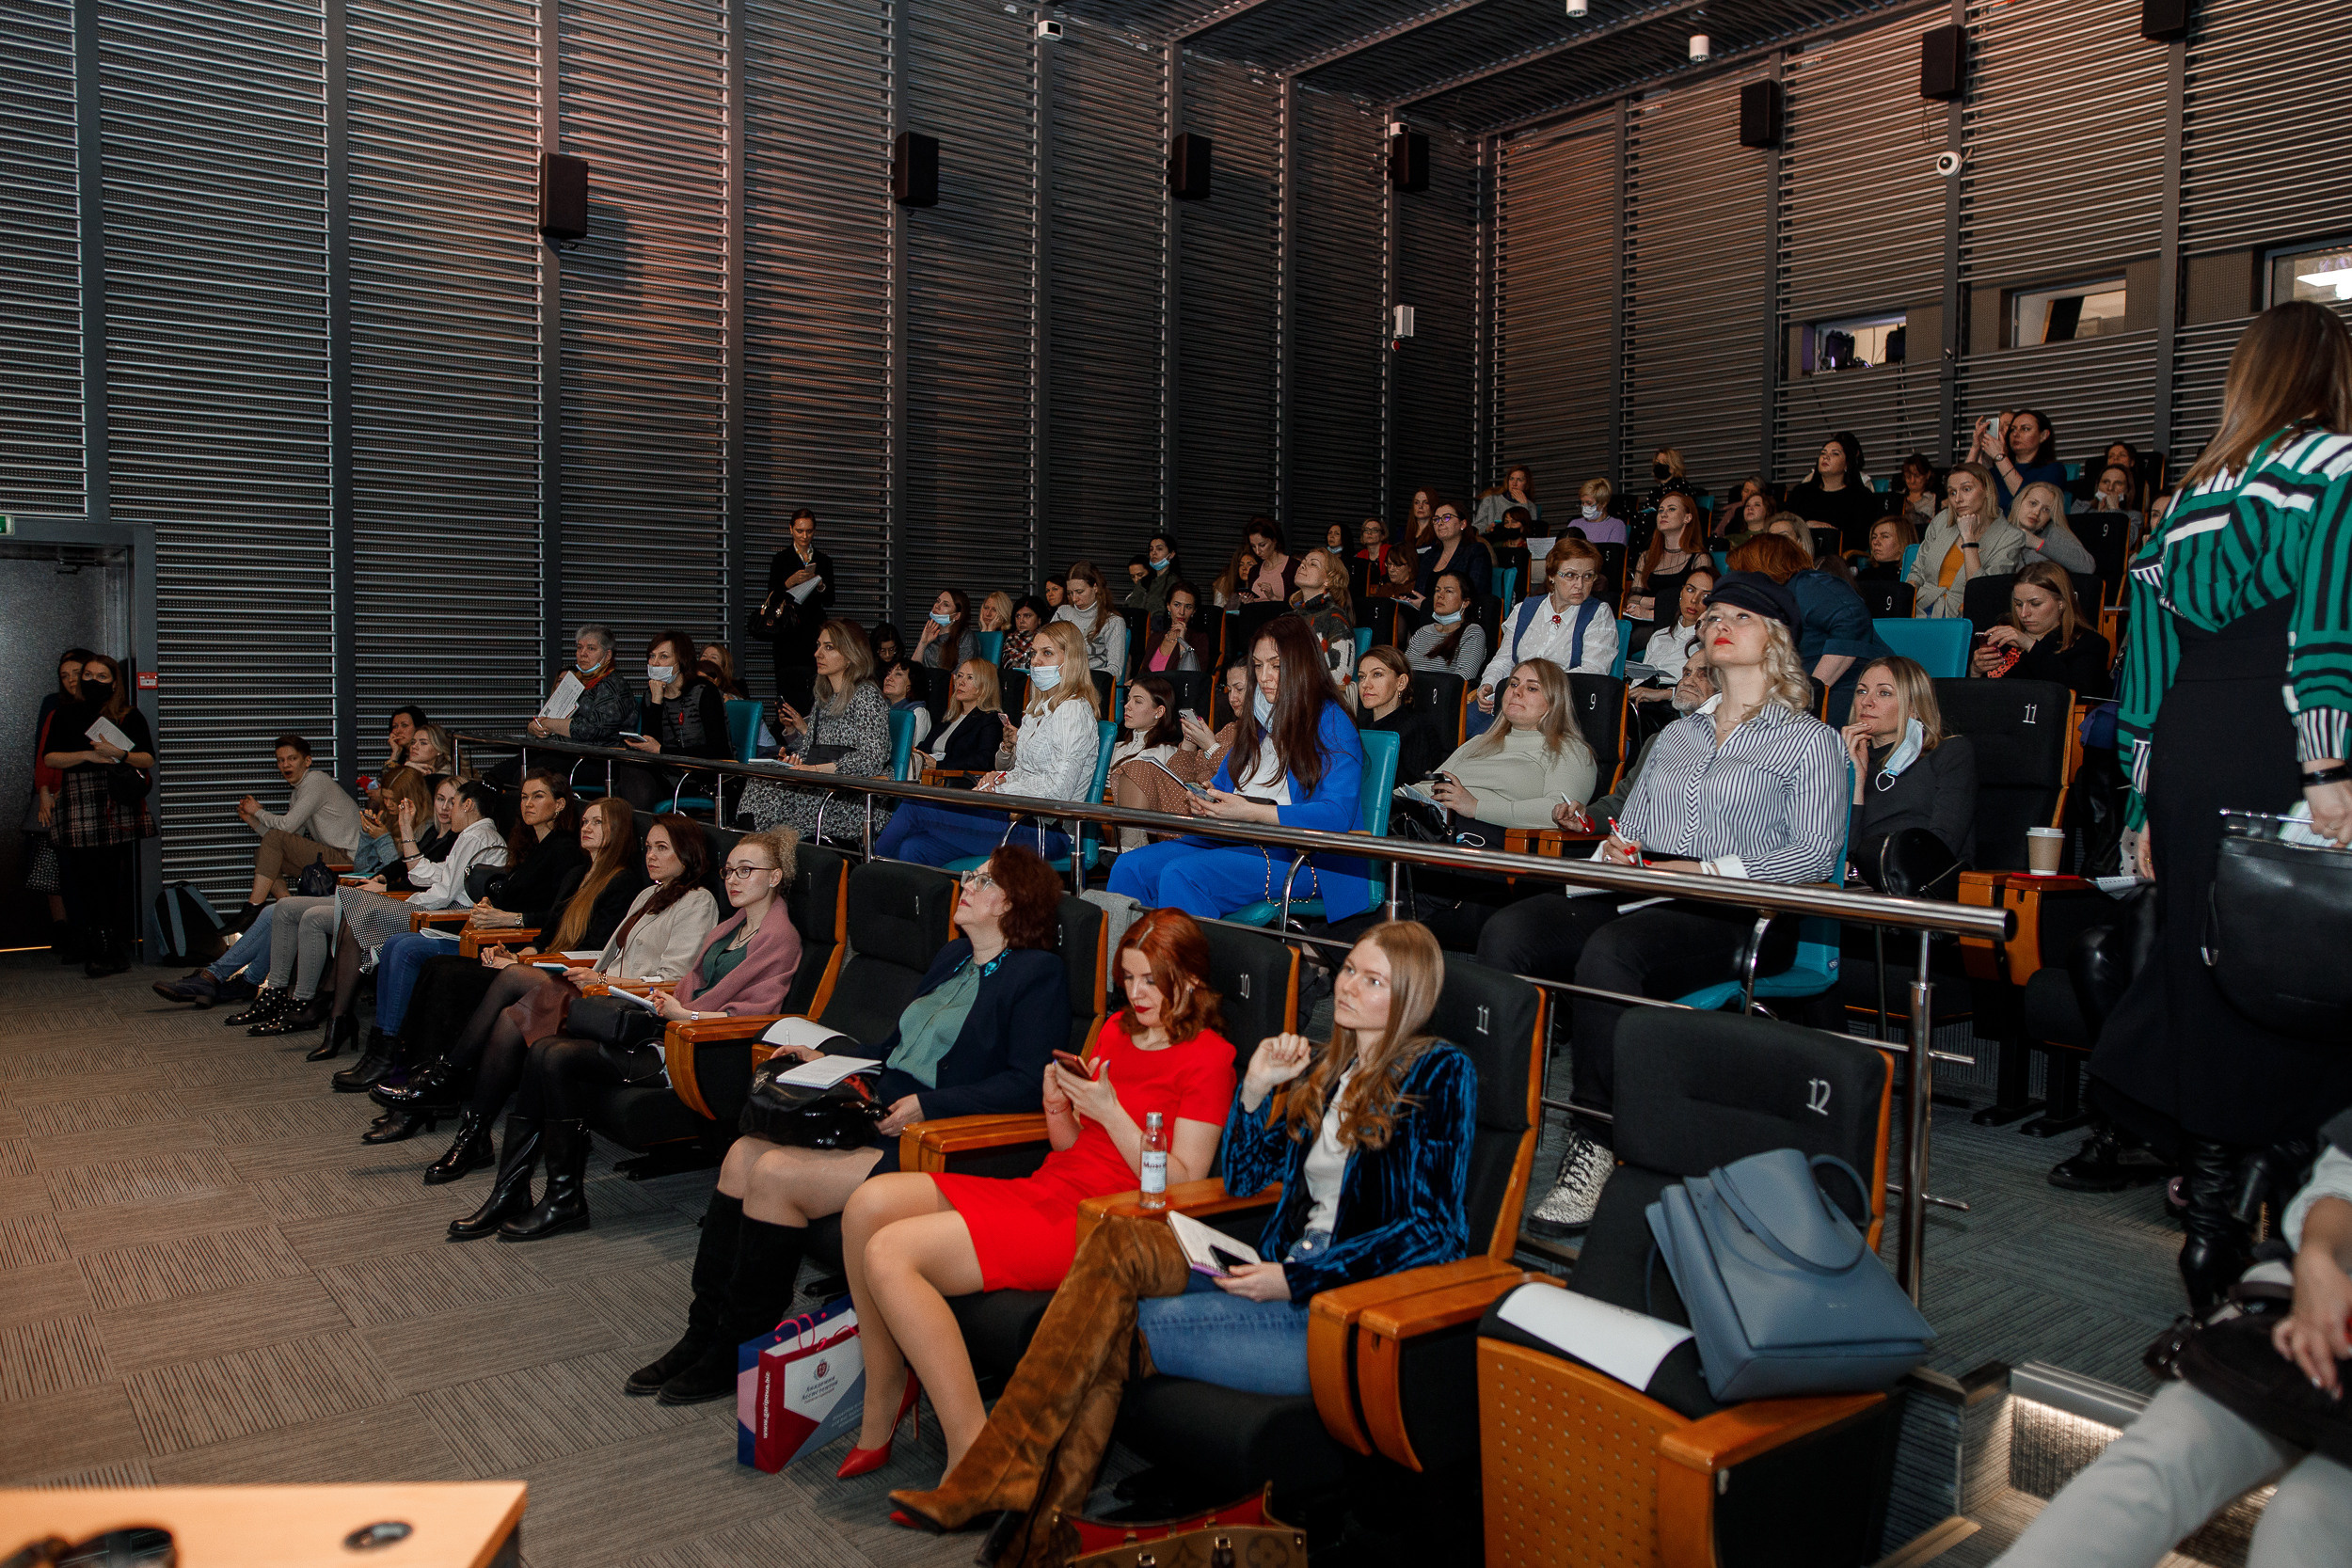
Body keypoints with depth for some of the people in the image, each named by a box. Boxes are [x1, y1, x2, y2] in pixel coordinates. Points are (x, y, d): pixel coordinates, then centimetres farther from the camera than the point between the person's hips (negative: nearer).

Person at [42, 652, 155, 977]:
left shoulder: (130, 717, 9)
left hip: (118, 809, -1)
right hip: (77, 807, 1)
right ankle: (96, 952, -1)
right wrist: (86, 756, -9)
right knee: (82, 876, -5)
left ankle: (115, 949, 2)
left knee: (117, 876, -4)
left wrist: (119, 753, -14)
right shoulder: (66, 714, 13)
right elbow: (50, 758, 6)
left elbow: (148, 759, 3)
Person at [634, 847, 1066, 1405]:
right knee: (743, 1153, -9)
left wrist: (928, 1104, -20)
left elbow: (1029, 1084, -16)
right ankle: (704, 1332, 1)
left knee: (775, 1173, -20)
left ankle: (736, 1352, -3)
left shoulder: (1040, 975, -7)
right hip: (877, 1116, 9)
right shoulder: (953, 957, 20)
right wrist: (826, 1057, 12)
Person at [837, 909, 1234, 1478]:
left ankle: (973, 1457, -17)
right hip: (1044, 1191, 8)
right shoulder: (1116, 1030, 17)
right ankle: (882, 1405, 1)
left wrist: (1110, 1110, -17)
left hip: (1095, 1224, -8)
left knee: (889, 1254, -21)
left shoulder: (1208, 1056, -5)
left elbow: (1183, 1184, -10)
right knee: (869, 1203, -10)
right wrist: (1058, 1107, -2)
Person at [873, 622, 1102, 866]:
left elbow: (1059, 788, -17)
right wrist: (1008, 747, 5)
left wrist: (997, 791, -12)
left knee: (913, 809, -18)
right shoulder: (1037, 708, 23)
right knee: (914, 848, -15)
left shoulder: (1074, 710, -7)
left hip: (1044, 830, -9)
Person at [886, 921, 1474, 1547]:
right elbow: (1243, 1177, 20)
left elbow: (1437, 1232, -12)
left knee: (1118, 1323, -19)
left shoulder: (1440, 1073, -5)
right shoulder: (1328, 1063, 17)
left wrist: (1296, 1280, -16)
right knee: (1118, 1243, -18)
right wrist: (1256, 1087, 2)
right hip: (1289, 1273, 7)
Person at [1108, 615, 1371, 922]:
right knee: (1130, 867, -13)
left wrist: (1250, 811, -19)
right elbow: (1224, 779, 28)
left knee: (1181, 874, -31)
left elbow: (1338, 815, -15)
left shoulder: (1331, 723, -4)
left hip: (1304, 859, -8)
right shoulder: (1257, 722, 20)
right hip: (1235, 840, 8)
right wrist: (1204, 802, 2)